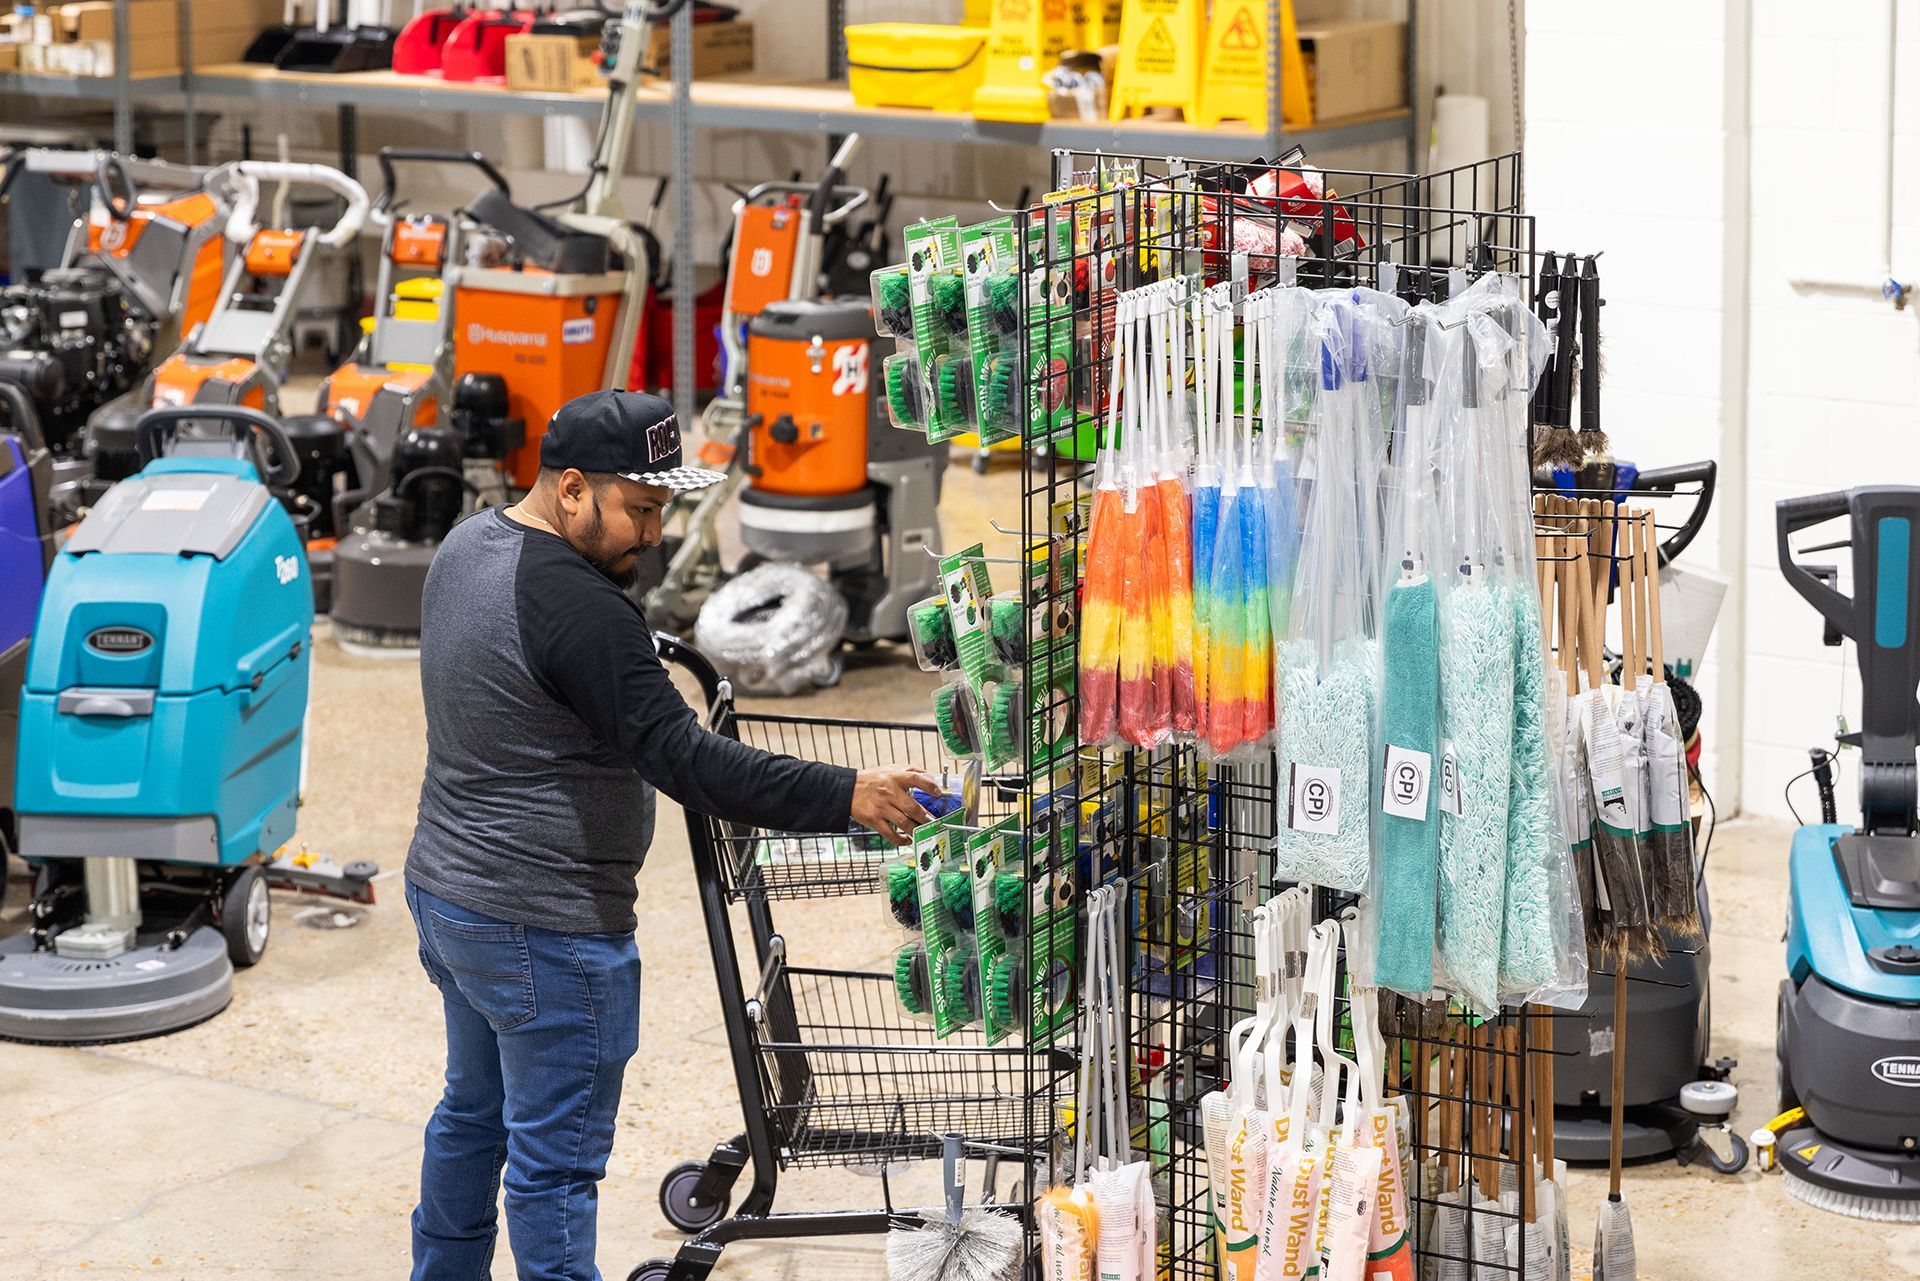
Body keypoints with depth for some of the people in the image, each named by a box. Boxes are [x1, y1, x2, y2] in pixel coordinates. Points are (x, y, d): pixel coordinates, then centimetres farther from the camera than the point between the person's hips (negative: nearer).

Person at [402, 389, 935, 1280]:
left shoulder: (467, 546, 6)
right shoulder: (575, 609, -25)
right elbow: (684, 762, -29)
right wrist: (847, 797, -31)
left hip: (444, 887, 10)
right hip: (544, 930, -10)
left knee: (473, 1109, 24)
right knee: (555, 1159, -2)